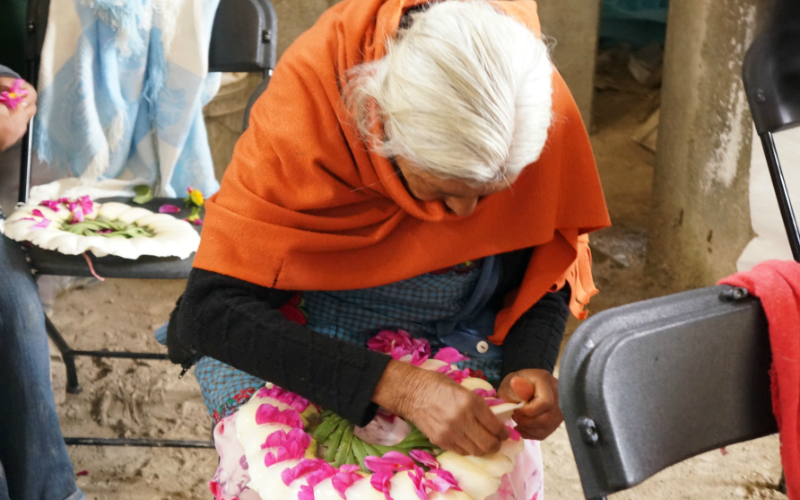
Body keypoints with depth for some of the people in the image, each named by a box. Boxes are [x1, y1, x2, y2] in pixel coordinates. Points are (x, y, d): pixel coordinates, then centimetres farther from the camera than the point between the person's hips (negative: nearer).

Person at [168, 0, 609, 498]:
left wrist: (531, 365, -26)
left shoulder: (546, 107, -23)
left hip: (466, 340, 2)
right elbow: (211, 311, -33)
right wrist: (401, 387, -42)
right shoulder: (306, 97, -31)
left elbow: (549, 264, -5)